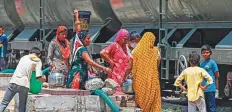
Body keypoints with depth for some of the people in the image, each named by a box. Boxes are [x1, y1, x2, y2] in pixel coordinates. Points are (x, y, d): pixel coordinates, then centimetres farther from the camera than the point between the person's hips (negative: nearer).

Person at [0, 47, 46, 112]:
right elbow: (38, 77, 0)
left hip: (14, 82, 3)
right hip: (24, 85, -3)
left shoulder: (24, 57, 22)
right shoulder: (38, 61, 9)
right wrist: (44, 79, 20)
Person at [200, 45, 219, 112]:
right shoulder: (201, 63, 10)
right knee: (206, 106, 15)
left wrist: (216, 87, -4)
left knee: (212, 106, -4)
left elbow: (217, 75, -5)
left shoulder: (212, 62, -8)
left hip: (211, 88, -7)